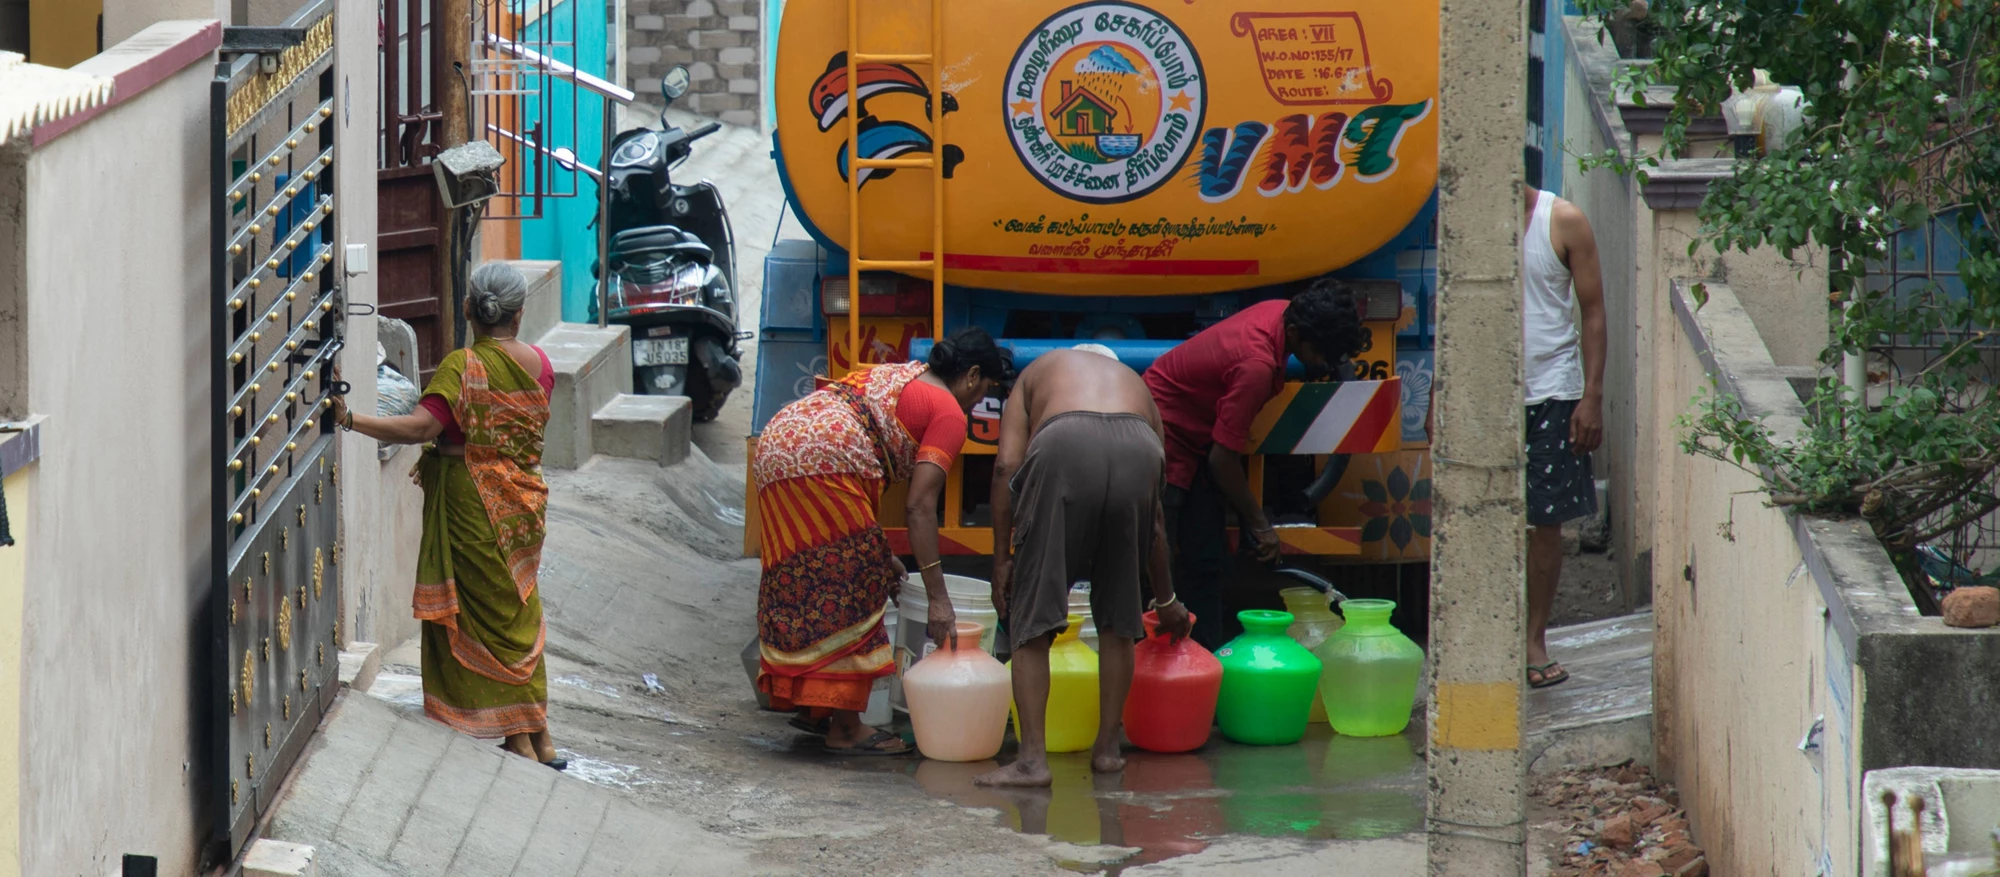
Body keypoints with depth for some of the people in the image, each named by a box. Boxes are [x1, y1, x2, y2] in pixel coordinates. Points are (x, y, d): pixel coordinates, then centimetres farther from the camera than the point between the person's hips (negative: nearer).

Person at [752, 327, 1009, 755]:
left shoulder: (895, 375, 29)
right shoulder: (949, 413, 2)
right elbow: (919, 506, -8)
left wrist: (880, 552, 31)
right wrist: (937, 599, -9)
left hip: (774, 445, 9)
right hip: (821, 459, -9)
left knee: (805, 584, 20)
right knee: (853, 591, 0)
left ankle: (811, 707, 29)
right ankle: (845, 729, 2)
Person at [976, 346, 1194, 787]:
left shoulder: (1039, 370, 36)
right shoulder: (1135, 383, 42)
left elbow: (1006, 465, 17)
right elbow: (1154, 519, 44)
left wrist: (1001, 558, 18)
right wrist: (1166, 600, 54)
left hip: (1063, 447, -3)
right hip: (1137, 450, 3)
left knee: (1032, 617, 4)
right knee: (1118, 616, 20)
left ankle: (1032, 757, -2)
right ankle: (1107, 747, 23)